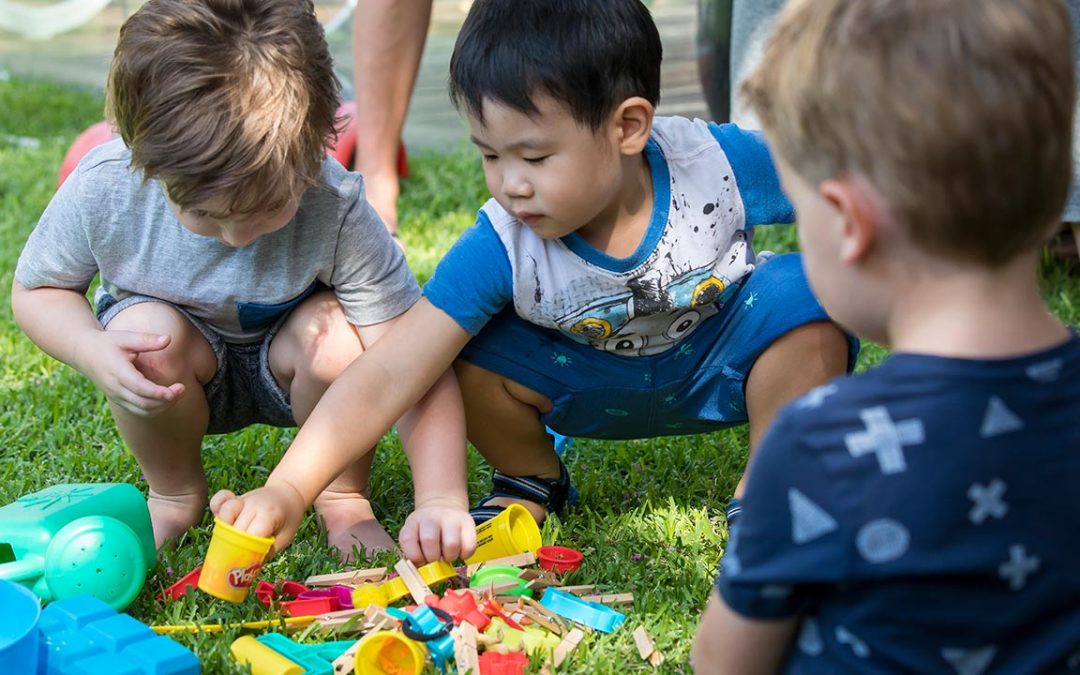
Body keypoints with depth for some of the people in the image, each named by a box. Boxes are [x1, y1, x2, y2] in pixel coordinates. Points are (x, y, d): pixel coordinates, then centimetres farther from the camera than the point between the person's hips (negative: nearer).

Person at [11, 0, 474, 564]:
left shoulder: (335, 210, -34)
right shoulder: (104, 188, -28)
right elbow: (35, 290, -9)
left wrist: (442, 498, -46)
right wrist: (93, 350, -31)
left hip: (288, 368, -1)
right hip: (181, 374, 2)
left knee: (334, 333, -34)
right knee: (148, 332, -32)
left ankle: (342, 496, -4)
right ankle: (175, 495, -2)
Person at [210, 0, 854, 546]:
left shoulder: (722, 163, -28)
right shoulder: (501, 250, -28)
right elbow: (386, 378, -30)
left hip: (723, 366, 0)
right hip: (601, 385, 1)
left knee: (803, 296, -30)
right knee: (472, 354, -24)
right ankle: (531, 481, 9)